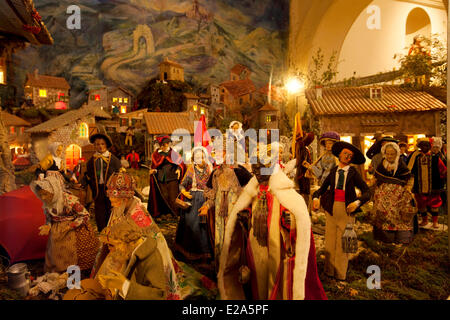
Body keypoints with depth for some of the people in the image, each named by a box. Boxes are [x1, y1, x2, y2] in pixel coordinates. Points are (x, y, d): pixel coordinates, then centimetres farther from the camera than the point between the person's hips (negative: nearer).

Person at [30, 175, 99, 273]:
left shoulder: (70, 200, -28)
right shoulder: (47, 204, -8)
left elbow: (85, 215, -21)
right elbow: (48, 217, 9)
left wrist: (68, 226, -25)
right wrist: (47, 226, -13)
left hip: (74, 230, -5)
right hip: (57, 232, 5)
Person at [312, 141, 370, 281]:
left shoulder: (353, 173, -1)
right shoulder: (333, 172, 8)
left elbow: (366, 192, -5)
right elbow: (322, 189, 7)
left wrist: (357, 202, -22)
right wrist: (316, 198, -12)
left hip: (347, 209, -2)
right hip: (331, 208, 3)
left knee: (343, 241, 6)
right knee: (330, 240, 7)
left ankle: (340, 274, 20)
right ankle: (329, 271, 20)